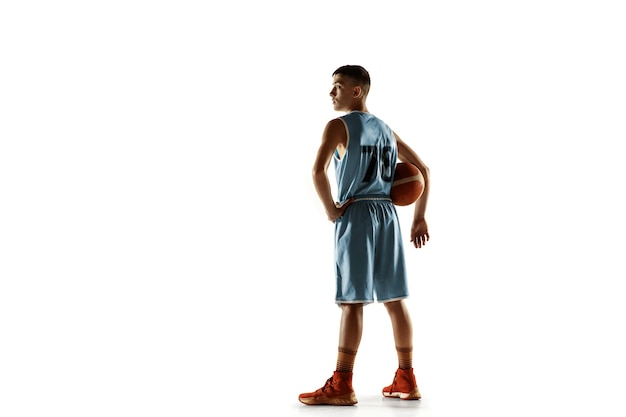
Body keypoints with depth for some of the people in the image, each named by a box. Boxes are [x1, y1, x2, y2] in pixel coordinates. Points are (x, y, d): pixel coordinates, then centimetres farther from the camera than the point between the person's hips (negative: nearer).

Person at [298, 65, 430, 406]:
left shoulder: (339, 126, -4)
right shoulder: (387, 130, 16)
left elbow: (318, 170, -21)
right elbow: (423, 170, 18)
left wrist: (331, 209, -9)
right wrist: (419, 218, 17)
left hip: (356, 215, -7)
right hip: (387, 214, 7)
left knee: (353, 300, -6)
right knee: (394, 298, 10)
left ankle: (341, 386, -1)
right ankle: (406, 381, 18)